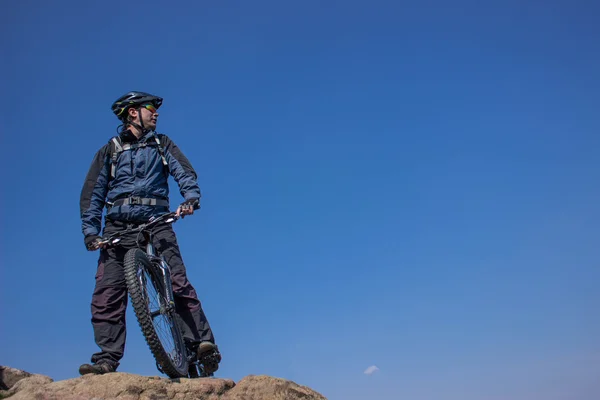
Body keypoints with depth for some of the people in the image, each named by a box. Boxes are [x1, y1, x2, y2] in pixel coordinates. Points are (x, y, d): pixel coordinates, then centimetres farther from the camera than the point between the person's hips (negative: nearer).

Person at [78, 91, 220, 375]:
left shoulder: (161, 144, 18)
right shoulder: (110, 150, 17)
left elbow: (185, 173, 4)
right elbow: (92, 194, 13)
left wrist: (191, 198, -18)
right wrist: (90, 231, -1)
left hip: (156, 224, -1)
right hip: (117, 228, 1)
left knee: (178, 284, -15)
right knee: (106, 295, -9)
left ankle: (201, 342, -15)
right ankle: (107, 358, -6)